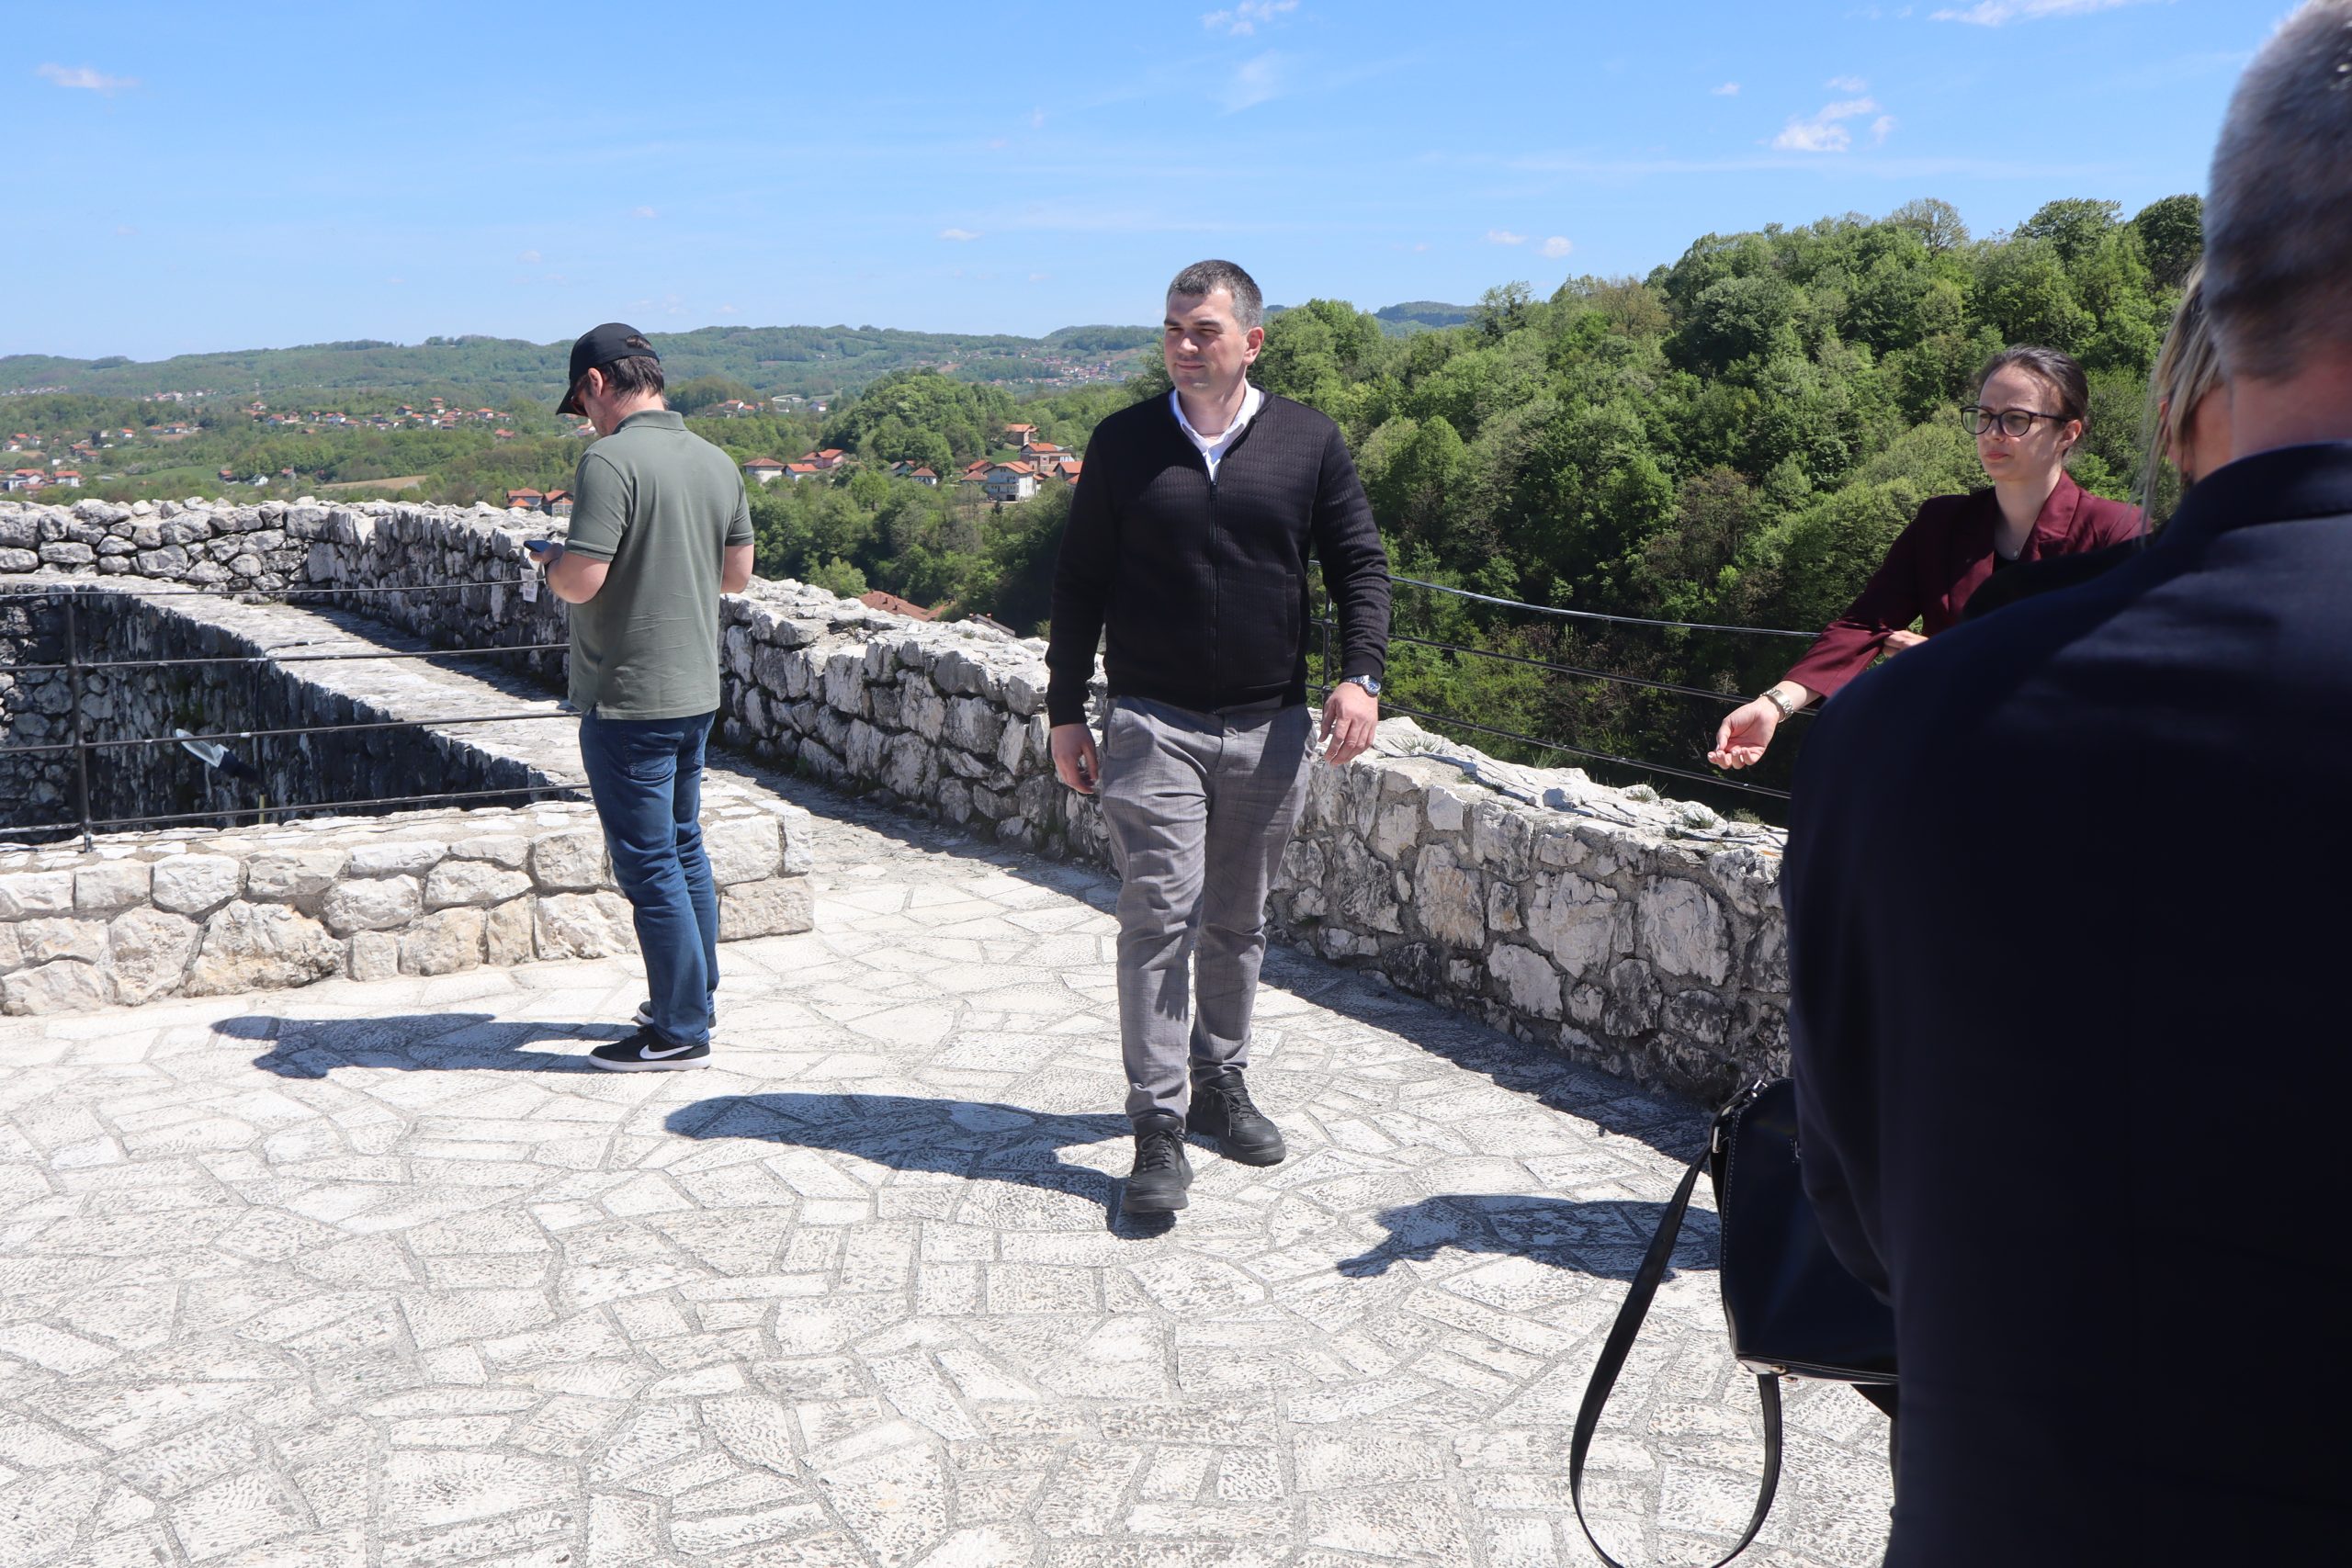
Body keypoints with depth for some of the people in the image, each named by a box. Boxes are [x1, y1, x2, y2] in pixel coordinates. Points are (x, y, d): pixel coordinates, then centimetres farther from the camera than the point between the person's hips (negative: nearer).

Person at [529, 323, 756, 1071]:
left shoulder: (611, 461, -18)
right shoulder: (717, 461, 6)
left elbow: (580, 581, -23)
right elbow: (738, 572, 13)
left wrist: (550, 559, -2)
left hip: (628, 700, -8)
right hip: (696, 691, 8)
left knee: (648, 863, 0)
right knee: (683, 847, 19)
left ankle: (680, 1032, 7)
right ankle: (691, 999, 31)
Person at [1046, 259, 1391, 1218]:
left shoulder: (1308, 441, 4)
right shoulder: (1123, 442, 2)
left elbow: (1360, 564, 7)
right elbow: (1079, 583, 7)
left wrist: (1360, 674, -9)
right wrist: (1066, 713, 4)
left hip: (1269, 728, 2)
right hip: (1151, 726, -1)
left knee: (1239, 923, 13)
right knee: (1159, 920, -8)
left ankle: (1220, 1084, 31)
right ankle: (1158, 1130, -1)